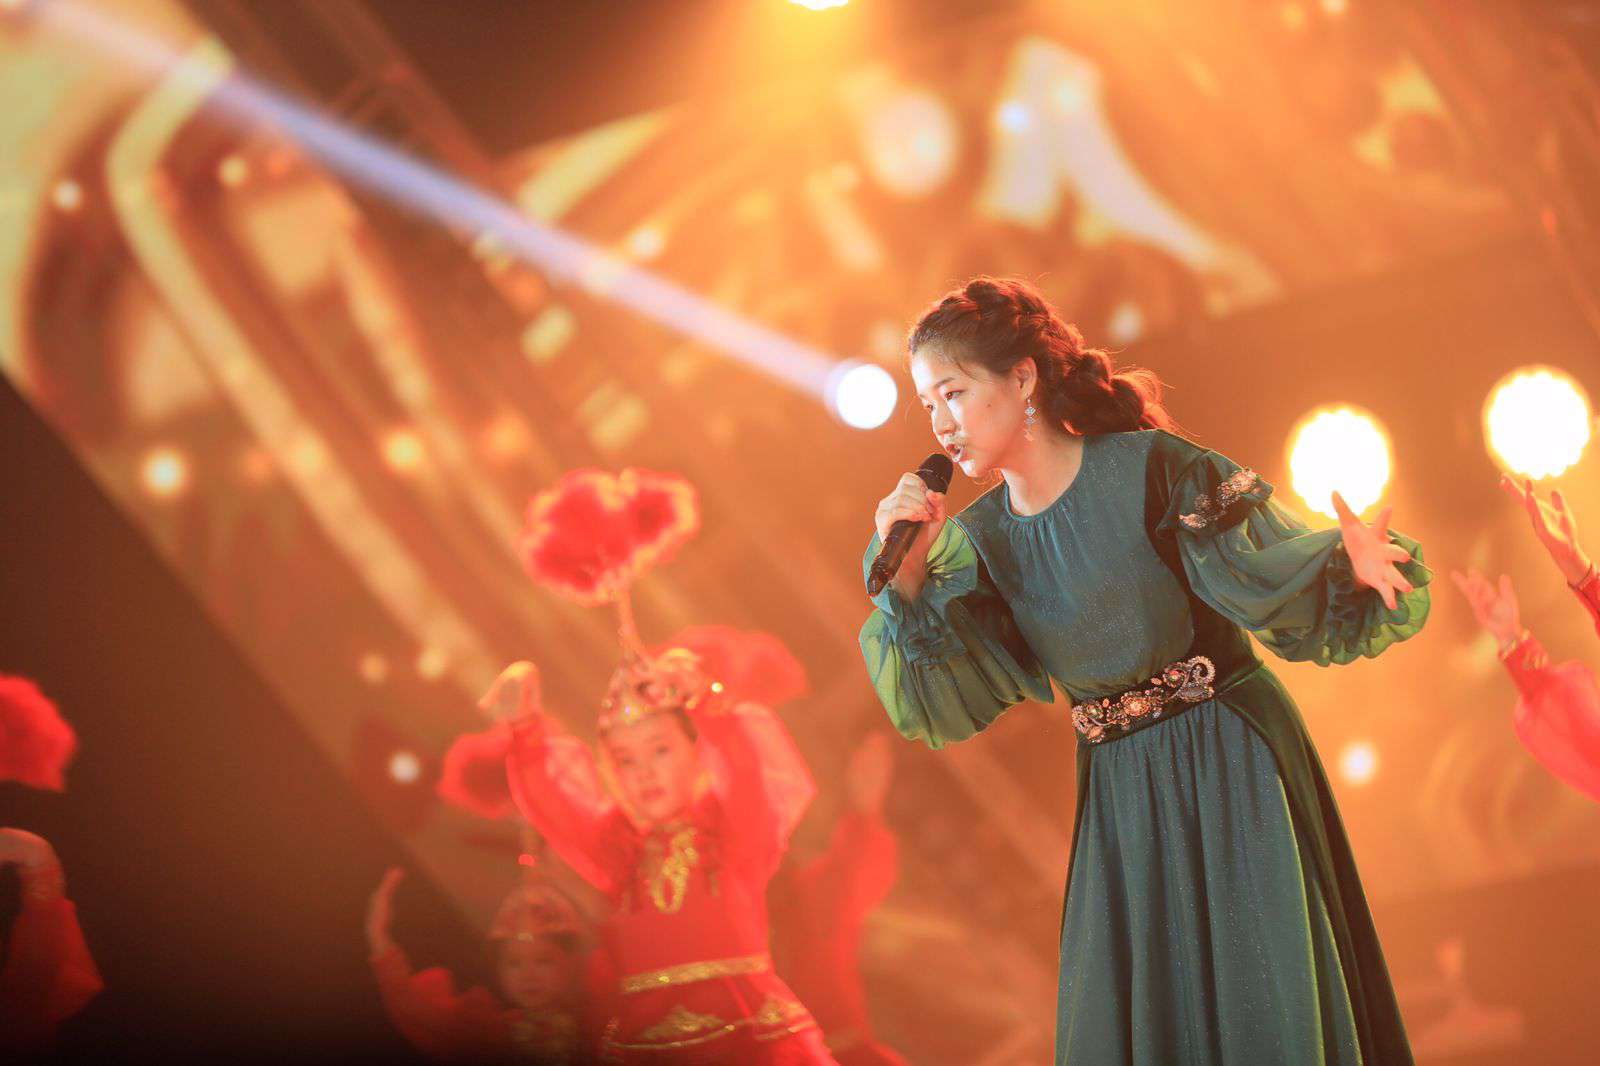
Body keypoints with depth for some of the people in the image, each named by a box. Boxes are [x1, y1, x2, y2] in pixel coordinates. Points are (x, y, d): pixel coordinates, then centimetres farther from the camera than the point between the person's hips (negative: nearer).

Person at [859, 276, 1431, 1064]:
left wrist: (1353, 561, -35)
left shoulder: (1149, 470, -11)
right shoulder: (980, 539, 4)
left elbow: (1281, 581, -14)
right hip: (1119, 799, 5)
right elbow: (940, 705, -3)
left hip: (1232, 768, -5)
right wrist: (907, 575, -14)